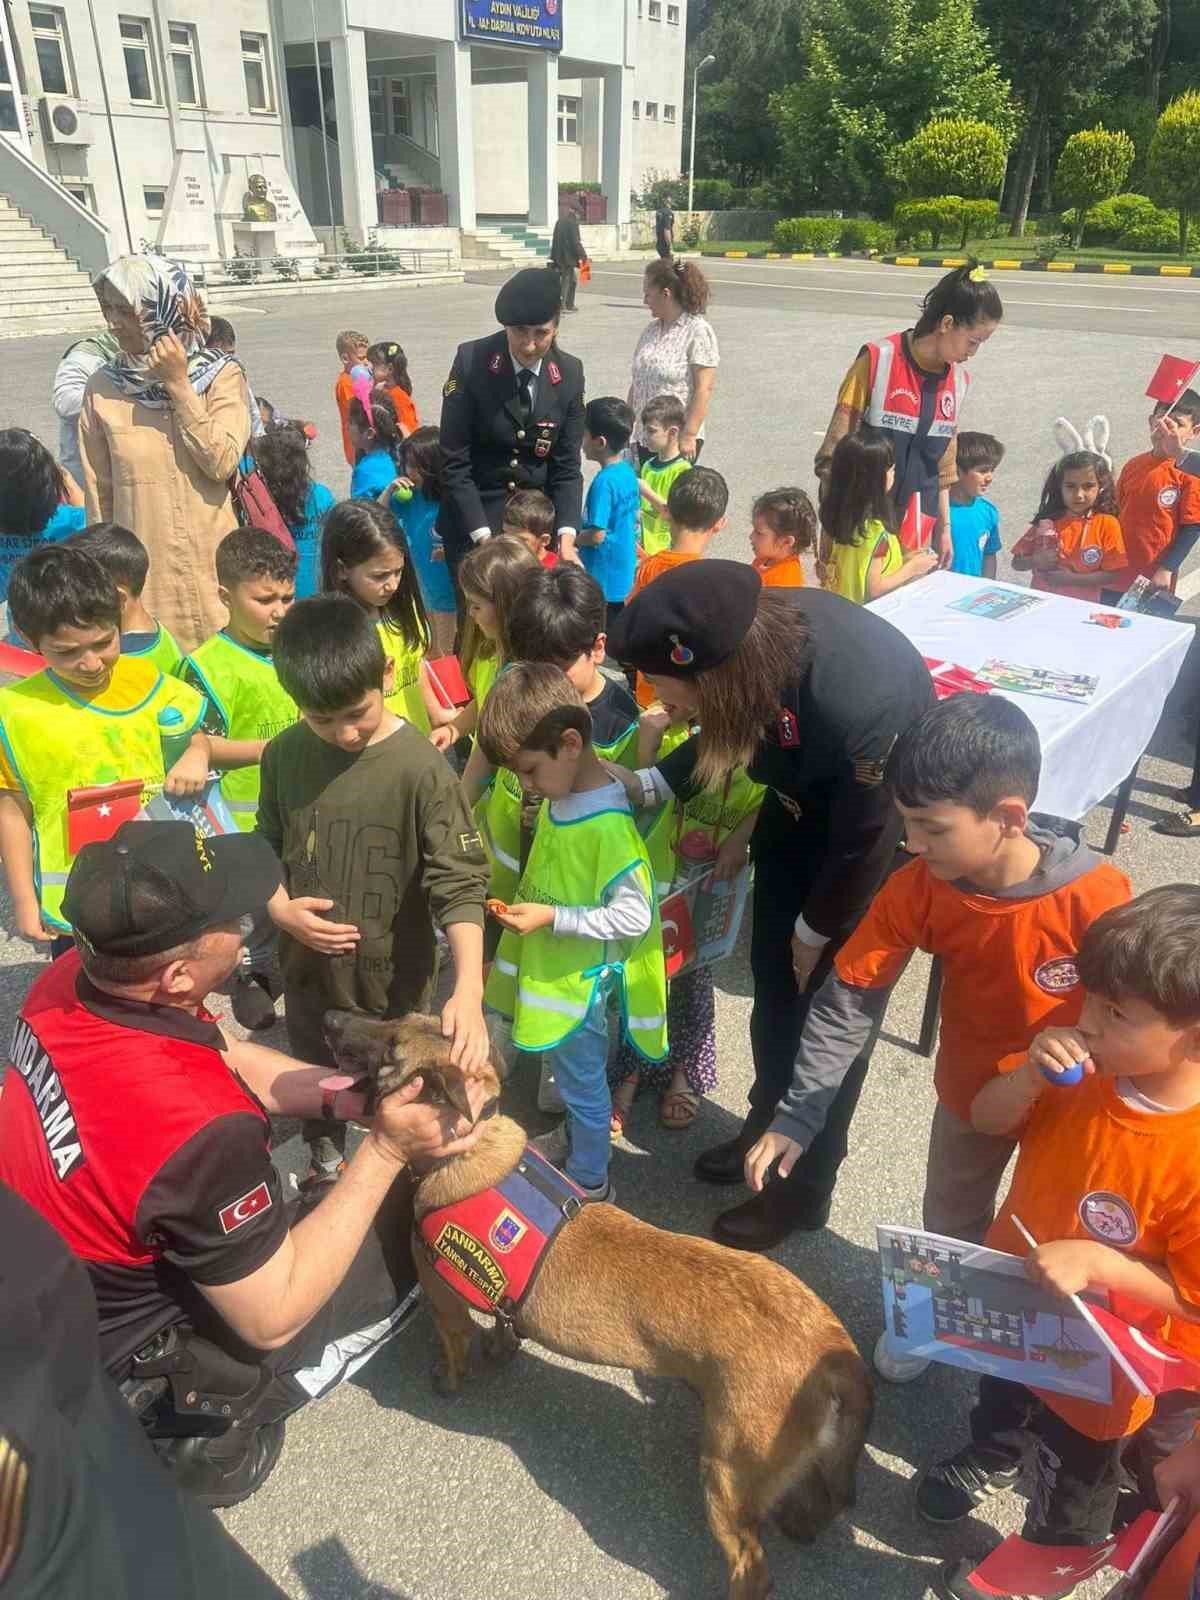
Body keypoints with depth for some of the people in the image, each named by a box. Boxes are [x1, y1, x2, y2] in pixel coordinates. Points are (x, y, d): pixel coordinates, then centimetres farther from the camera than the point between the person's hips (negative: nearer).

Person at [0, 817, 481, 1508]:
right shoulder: (199, 1129, -40)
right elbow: (271, 1318, -25)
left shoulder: (71, 979, -17)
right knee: (413, 1230, 3)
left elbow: (229, 1058, 0)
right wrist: (385, 1152, -23)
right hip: (128, 1363, -7)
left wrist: (345, 1092, -13)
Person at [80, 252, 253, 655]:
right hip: (142, 571, 1)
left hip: (213, 565, -1)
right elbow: (99, 493, 6)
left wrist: (178, 384, -13)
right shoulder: (103, 386, 2)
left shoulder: (222, 375, -2)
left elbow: (221, 462, -15)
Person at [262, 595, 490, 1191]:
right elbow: (264, 850, 6)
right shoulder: (283, 755, -7)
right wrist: (279, 910, -13)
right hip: (307, 970, 5)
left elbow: (458, 881, -24)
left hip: (394, 979, -4)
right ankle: (325, 1165, 56)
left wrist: (468, 988, -35)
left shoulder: (421, 768, -22)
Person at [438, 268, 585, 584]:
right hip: (474, 516, -2)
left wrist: (567, 537, -17)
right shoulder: (471, 361, -13)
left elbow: (567, 465, -2)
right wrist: (485, 538, -21)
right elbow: (455, 462, -13)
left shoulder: (570, 373, -3)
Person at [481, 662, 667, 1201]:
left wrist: (551, 917, -26)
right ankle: (572, 1140, 51)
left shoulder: (608, 823, -29)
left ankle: (589, 1181, 35)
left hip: (581, 979, -7)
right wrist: (530, 900, 1)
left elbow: (634, 916, -27)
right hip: (552, 968, 7)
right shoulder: (561, 794, -4)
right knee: (568, 1074, 27)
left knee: (582, 1081, 14)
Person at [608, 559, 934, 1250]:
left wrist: (815, 932, -8)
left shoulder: (859, 704, -43)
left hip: (880, 836, -6)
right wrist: (644, 783, -12)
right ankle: (767, 1123, 43)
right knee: (772, 976, 17)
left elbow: (863, 843, -24)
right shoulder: (754, 631, -25)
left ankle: (806, 1183, 30)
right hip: (804, 803, 6)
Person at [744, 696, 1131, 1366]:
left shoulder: (1096, 897, -37)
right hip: (970, 1089, 3)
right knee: (949, 1223, 27)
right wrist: (796, 1116, -23)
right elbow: (849, 1001, -20)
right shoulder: (916, 888, -26)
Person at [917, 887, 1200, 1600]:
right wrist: (1032, 1073, -29)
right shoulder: (1084, 1071, -21)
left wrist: (1097, 1262, -37)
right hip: (1015, 1306, 6)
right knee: (1001, 1394, 38)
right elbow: (987, 1119, -11)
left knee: (1072, 1482, 26)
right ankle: (992, 1456, 70)